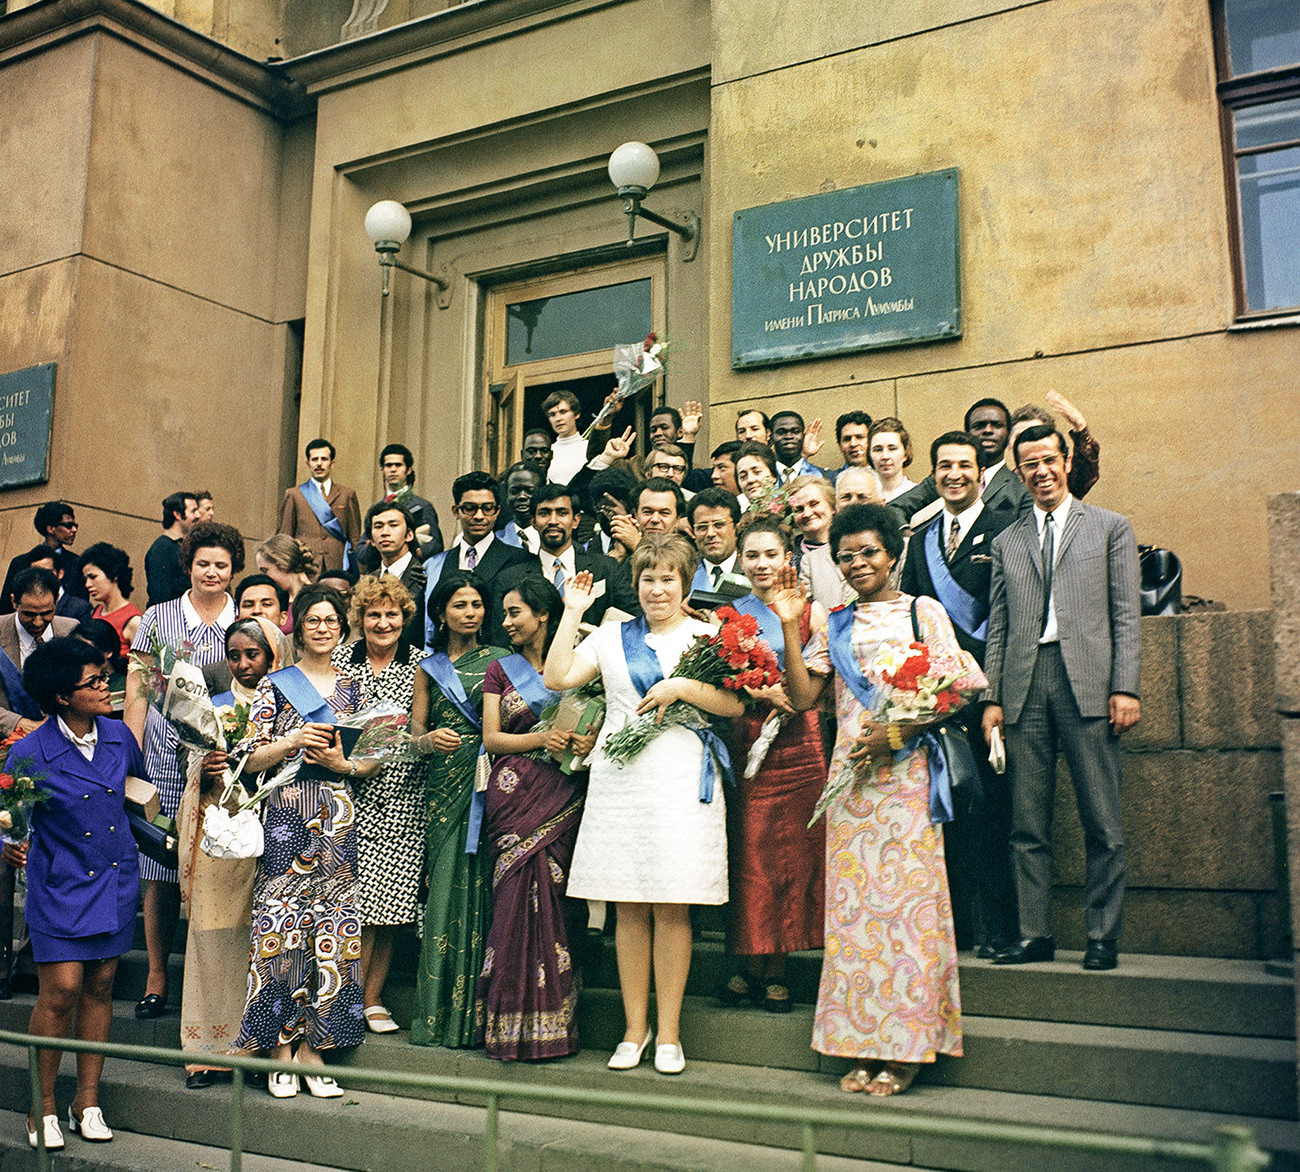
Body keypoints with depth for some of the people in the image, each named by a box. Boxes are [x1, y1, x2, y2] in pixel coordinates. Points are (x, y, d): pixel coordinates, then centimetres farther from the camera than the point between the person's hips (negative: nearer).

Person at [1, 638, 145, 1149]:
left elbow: (139, 787, 18)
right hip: (60, 888, -4)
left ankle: (87, 1101, 21)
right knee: (60, 992, -6)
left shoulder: (118, 736, -1)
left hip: (116, 881, 4)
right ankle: (42, 1106, 12)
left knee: (99, 987, 9)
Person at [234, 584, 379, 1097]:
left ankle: (311, 1046, 10)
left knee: (332, 926, 0)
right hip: (285, 816, -3)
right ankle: (280, 1046, 6)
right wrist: (293, 740, -14)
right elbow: (249, 760, 0)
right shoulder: (275, 685, 4)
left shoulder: (352, 688, 13)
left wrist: (343, 764, -5)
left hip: (337, 819, 3)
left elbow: (374, 759, 14)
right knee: (281, 924, -5)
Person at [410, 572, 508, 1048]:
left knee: (483, 887, -6)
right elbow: (414, 733, 11)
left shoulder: (499, 661, 11)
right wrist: (430, 739, -10)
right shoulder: (428, 668, 16)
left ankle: (479, 1013, 0)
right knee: (445, 888, -4)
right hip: (444, 788, 1)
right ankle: (440, 1015, 3)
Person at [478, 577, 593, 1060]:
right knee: (519, 897, -7)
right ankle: (515, 1025, 0)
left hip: (562, 797, 0)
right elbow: (490, 738, 4)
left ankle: (550, 1023, 1)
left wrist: (589, 741, -13)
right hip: (514, 795, 0)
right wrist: (541, 738, -12)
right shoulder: (500, 670, 12)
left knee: (550, 898, -6)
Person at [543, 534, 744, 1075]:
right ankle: (635, 1028, 15)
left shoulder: (707, 636, 9)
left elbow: (736, 703, -1)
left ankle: (668, 1032, 9)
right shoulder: (612, 636, 15)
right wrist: (571, 614, 4)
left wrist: (682, 687, -12)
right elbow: (557, 679, 4)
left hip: (682, 782, -2)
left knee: (672, 908, -1)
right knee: (629, 908, 4)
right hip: (619, 781, 2)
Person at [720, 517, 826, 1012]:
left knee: (793, 853, 0)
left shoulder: (810, 610, 7)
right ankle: (750, 966, 12)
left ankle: (776, 970, 10)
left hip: (798, 744, -1)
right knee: (748, 854, 0)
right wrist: (762, 692, -10)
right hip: (744, 743, 1)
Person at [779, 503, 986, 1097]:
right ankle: (864, 1046, 9)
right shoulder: (834, 626, 16)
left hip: (906, 773, -4)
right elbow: (802, 695, 7)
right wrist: (789, 627, -1)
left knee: (905, 896, -5)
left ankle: (906, 1047, 2)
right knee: (853, 902, 2)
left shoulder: (924, 612, 6)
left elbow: (951, 691, -1)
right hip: (850, 775, 4)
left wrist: (897, 733, -13)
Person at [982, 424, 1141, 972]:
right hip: (1024, 686, 3)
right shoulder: (1006, 541, 18)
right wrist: (993, 697, 6)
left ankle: (1102, 937, 7)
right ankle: (1035, 934, 10)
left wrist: (1125, 687, -6)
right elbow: (998, 627, 14)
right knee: (1027, 824, 3)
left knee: (1102, 823, -2)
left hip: (1087, 682, -2)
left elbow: (1126, 614, 4)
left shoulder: (1111, 528, 11)